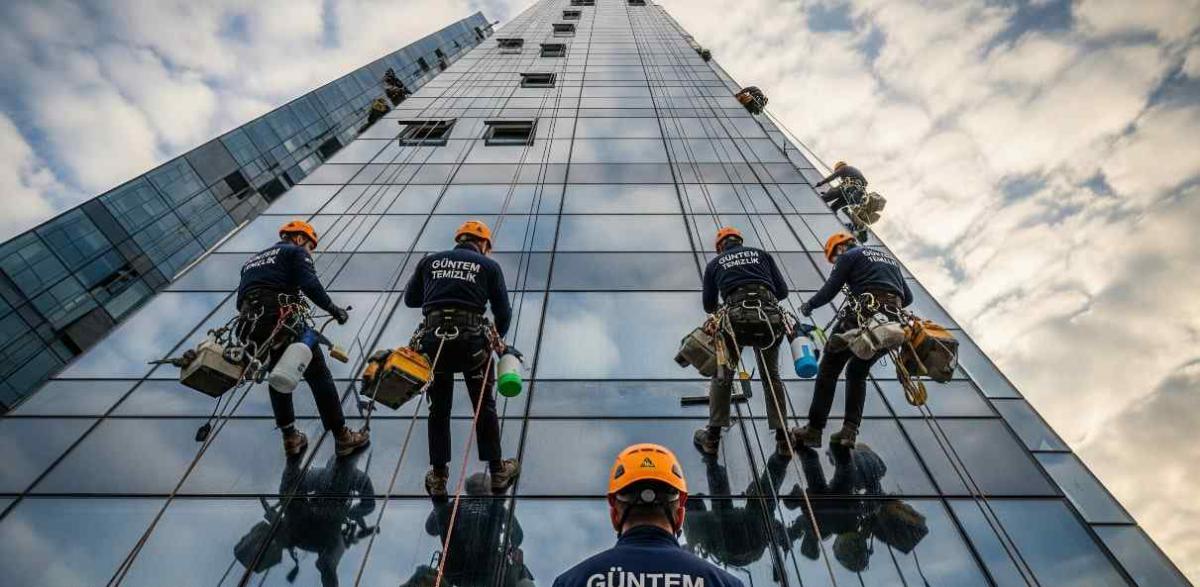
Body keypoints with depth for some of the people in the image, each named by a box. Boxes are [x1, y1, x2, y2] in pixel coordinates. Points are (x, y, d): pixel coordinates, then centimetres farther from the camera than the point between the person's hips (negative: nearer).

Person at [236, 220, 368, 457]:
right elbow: (310, 285, -8)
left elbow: (241, 300, 26)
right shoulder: (295, 252, 11)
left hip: (249, 325, 7)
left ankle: (290, 439, 25)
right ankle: (342, 437, 3)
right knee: (318, 375, 0)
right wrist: (333, 309, -1)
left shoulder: (252, 261, 32)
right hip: (282, 319, -7)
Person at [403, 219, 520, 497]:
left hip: (432, 340, 2)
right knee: (484, 407, 15)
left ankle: (438, 478, 23)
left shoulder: (430, 261, 15)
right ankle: (497, 473, 24)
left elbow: (409, 299, 19)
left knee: (439, 409, 17)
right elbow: (503, 312, 7)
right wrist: (499, 338, 25)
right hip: (472, 340, -2)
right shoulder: (489, 265, 9)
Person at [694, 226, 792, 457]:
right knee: (772, 377, 20)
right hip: (770, 316, 2)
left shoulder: (715, 263, 22)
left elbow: (709, 305, 24)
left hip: (736, 317, -1)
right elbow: (782, 291, 19)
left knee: (722, 375, 16)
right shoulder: (761, 254, 25)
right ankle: (783, 438, 22)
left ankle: (712, 438, 17)